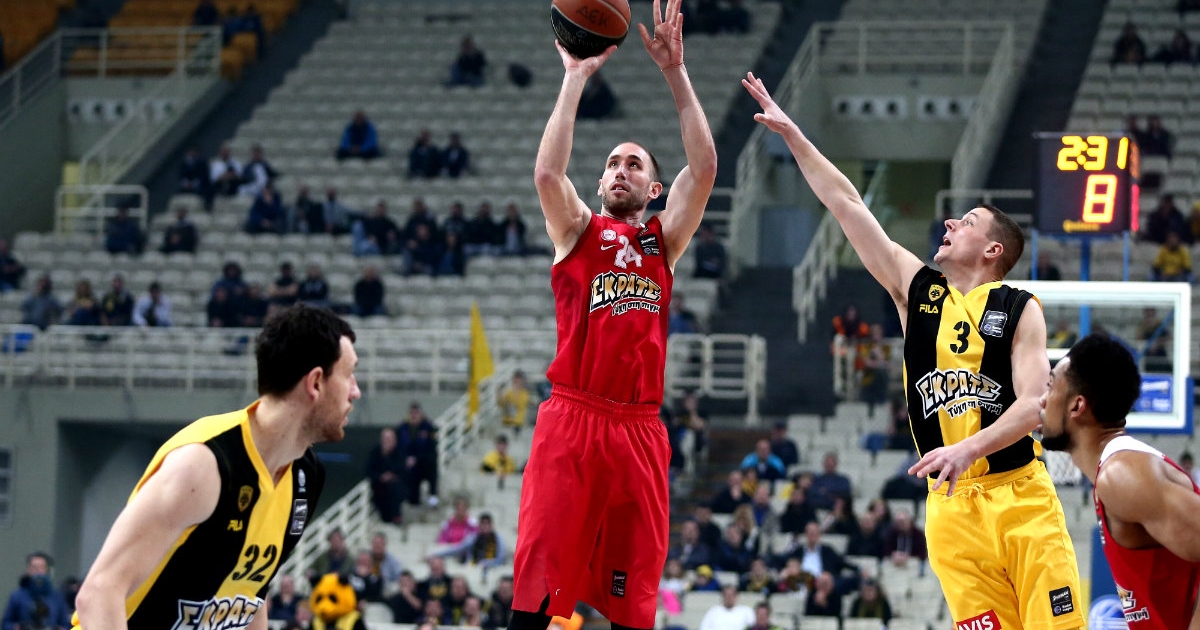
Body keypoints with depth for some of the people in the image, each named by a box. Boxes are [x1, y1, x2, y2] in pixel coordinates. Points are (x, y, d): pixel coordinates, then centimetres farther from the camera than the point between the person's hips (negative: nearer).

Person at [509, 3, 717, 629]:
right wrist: (576, 77, -7)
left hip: (639, 429, 3)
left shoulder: (663, 239, 17)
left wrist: (675, 73, -3)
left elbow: (703, 170, 3)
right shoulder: (577, 231, 12)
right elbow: (547, 173, -8)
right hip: (571, 419, -3)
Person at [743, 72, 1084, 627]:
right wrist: (791, 133, 10)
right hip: (951, 506, 3)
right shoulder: (915, 288, 13)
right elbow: (845, 204, 12)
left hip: (1021, 498, -3)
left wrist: (968, 449, -23)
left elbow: (1032, 404, -8)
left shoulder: (1019, 309, 3)